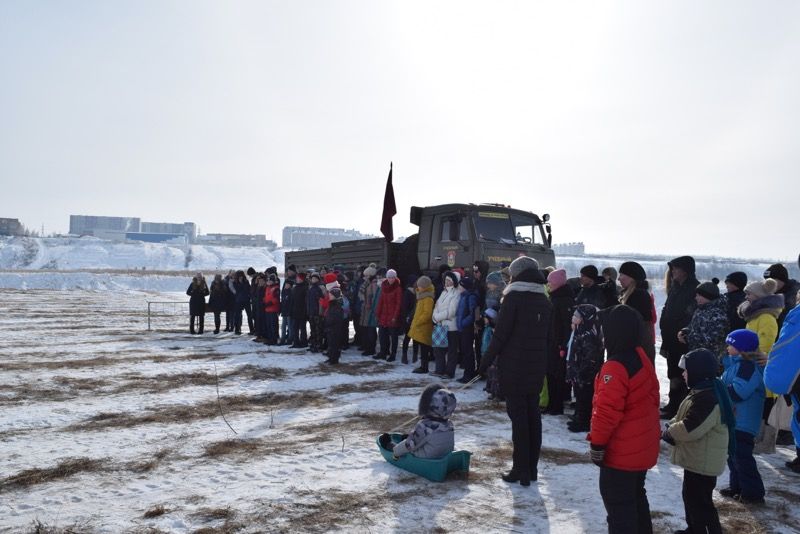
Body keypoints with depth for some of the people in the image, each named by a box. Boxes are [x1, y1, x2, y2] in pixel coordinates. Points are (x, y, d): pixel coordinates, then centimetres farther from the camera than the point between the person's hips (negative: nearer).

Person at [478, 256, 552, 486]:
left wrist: (486, 361, -6)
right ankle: (531, 469, 19)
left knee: (518, 416, -1)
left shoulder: (514, 297, -11)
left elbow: (501, 334, -13)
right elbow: (546, 336, 13)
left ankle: (521, 470, 3)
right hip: (537, 367, 6)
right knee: (533, 415, 12)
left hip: (514, 366, -6)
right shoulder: (545, 302, 9)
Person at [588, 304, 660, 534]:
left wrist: (597, 443, -15)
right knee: (635, 494, 24)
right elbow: (652, 397, 14)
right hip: (643, 445, 9)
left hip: (621, 452, -9)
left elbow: (607, 411, -26)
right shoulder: (642, 358, 3)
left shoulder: (614, 368, -26)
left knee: (618, 501, 4)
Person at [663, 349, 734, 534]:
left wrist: (668, 431, -15)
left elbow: (689, 429, -31)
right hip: (696, 459, 11)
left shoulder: (707, 398, -27)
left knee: (700, 502, 0)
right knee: (691, 497, 24)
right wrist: (670, 427, -3)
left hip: (703, 462, -11)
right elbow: (680, 418, 16)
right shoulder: (700, 392, 8)